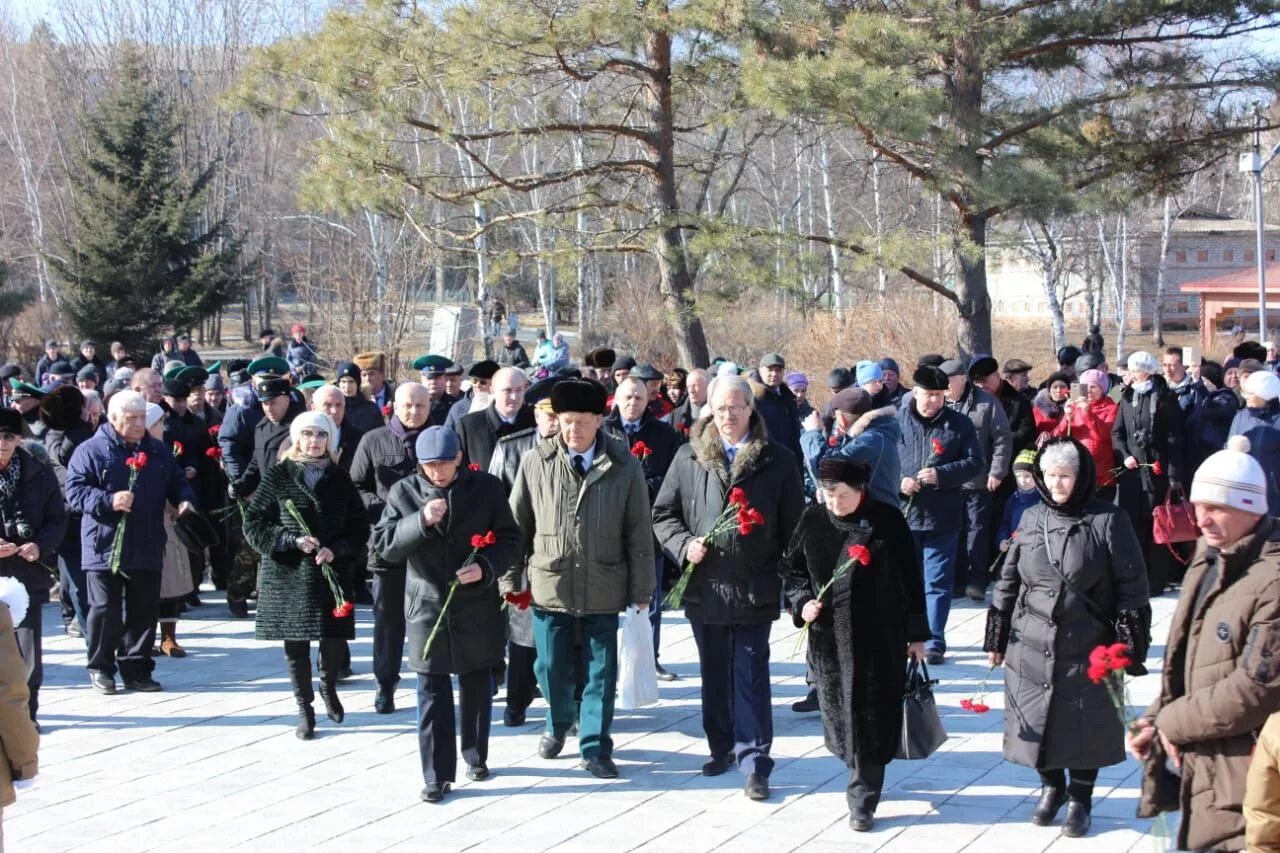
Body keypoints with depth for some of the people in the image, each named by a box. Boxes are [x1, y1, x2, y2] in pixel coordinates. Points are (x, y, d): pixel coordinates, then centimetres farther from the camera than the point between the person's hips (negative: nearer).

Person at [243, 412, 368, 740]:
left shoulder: (340, 479, 7)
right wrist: (292, 541, -14)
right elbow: (254, 524, -2)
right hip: (288, 574, -2)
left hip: (332, 574, 2)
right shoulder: (277, 476, 0)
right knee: (295, 644, 2)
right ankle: (304, 709, 18)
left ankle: (328, 686, 31)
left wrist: (336, 550, -10)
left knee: (334, 639, -1)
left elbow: (359, 528, 8)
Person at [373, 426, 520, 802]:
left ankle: (476, 756, 34)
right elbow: (384, 544, -8)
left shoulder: (487, 487, -3)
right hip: (427, 606, 0)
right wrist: (421, 521, -23)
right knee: (433, 694, 0)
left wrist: (486, 567, -17)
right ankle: (437, 775, 4)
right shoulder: (404, 492, -2)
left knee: (478, 688, 15)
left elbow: (510, 539, 1)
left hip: (477, 606, 1)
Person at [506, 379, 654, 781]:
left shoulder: (624, 466, -5)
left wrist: (641, 591, 0)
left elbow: (639, 532, -1)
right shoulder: (536, 462, -3)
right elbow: (517, 524, 4)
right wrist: (510, 580, 4)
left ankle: (595, 748, 17)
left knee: (600, 672, 5)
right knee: (552, 669, 10)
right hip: (550, 586, 1)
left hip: (603, 589, -1)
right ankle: (559, 723, 37)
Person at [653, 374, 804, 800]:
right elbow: (663, 513, 9)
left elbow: (793, 525, 1)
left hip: (755, 589, -3)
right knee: (714, 674, 15)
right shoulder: (690, 456, 3)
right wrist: (683, 544, -10)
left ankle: (754, 762, 1)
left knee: (751, 677, -3)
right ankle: (722, 748, 30)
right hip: (704, 587, 3)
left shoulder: (777, 461, -2)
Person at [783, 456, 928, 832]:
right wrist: (802, 600, -6)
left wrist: (916, 634, 1)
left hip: (879, 639, -3)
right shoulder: (813, 520, 1)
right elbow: (792, 567, 14)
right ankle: (862, 779, 32)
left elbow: (911, 579, -1)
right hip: (828, 638, 3)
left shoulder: (886, 519, -7)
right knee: (837, 712, 10)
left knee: (870, 718, -2)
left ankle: (863, 797, 6)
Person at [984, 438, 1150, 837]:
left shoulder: (1108, 521, -7)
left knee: (1084, 725, 6)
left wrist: (1128, 645, -9)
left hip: (1087, 650, -3)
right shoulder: (1032, 519, 5)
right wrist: (996, 637, 12)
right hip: (1031, 646, 4)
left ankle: (1080, 798, 25)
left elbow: (1132, 586, -6)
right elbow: (1008, 580, 13)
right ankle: (1051, 786, 34)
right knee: (1038, 720, 10)